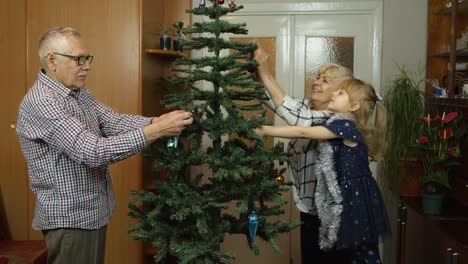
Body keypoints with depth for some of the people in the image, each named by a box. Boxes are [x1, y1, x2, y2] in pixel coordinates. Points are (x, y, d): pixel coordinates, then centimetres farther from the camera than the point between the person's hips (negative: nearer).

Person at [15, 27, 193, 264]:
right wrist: (156, 131, -32)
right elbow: (93, 152, -32)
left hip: (92, 213, 9)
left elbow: (114, 122, -1)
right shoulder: (40, 103, -24)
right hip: (69, 218, -9)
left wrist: (156, 121, -19)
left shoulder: (79, 93, 7)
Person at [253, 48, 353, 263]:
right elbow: (276, 100, -5)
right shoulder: (307, 106, 3)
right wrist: (257, 72, -22)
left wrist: (266, 74, -33)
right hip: (310, 207, 7)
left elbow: (296, 117, -34)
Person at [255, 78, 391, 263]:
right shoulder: (342, 125, 12)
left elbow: (303, 133, -19)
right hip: (351, 197, 9)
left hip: (358, 199, -9)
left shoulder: (345, 126, -17)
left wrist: (264, 130, -16)